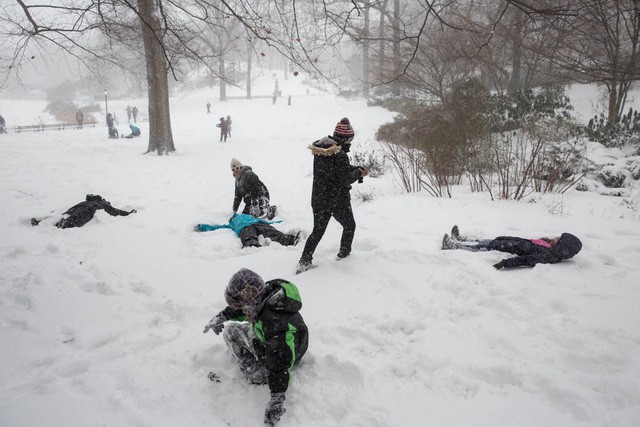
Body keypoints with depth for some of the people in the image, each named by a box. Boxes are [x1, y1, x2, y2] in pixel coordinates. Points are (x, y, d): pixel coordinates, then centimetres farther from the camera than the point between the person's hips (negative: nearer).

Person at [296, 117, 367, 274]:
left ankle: (304, 261, 7)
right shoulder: (340, 155, -22)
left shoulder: (319, 151, 3)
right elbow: (346, 179, -21)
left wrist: (355, 168, 8)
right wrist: (358, 172, -3)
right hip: (338, 201, -6)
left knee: (318, 230, 15)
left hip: (318, 199, 6)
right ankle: (344, 253, 31)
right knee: (349, 226, 20)